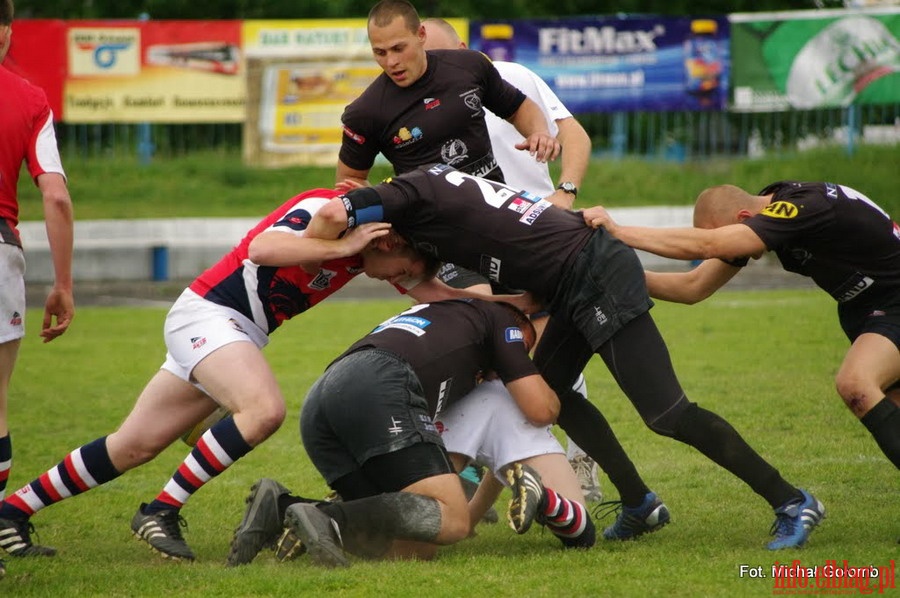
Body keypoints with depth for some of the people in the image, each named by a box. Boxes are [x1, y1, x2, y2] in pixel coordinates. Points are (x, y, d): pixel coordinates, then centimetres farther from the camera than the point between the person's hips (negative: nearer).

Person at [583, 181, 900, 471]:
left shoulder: (800, 208, -30)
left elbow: (706, 245, -39)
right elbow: (694, 287, 2)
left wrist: (619, 232, -37)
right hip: (863, 308, 9)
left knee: (854, 383, -30)